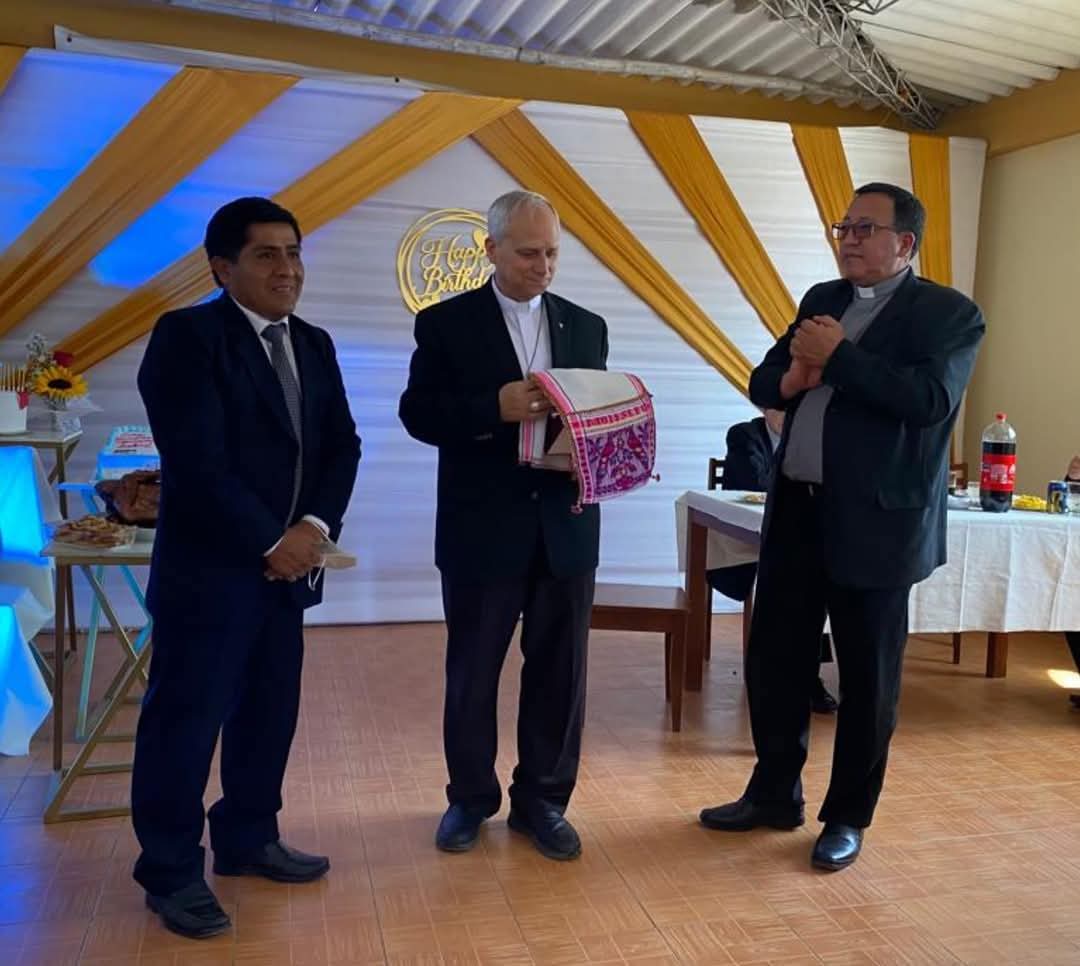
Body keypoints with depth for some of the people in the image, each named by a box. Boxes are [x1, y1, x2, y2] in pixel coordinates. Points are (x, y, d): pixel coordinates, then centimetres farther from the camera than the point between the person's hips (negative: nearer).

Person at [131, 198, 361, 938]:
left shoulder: (314, 345, 12)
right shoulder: (186, 335, -9)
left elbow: (342, 444, 8)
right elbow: (196, 459, -17)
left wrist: (315, 527, -8)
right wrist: (267, 543, -15)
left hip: (289, 562, 7)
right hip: (209, 565, -6)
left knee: (270, 712, 13)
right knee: (185, 719, 1)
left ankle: (248, 838, 30)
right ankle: (172, 873, 15)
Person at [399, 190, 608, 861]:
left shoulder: (586, 327, 9)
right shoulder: (447, 323, 0)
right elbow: (418, 413, -7)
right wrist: (496, 407, -21)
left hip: (566, 527, 3)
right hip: (482, 529, -2)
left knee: (560, 672, 10)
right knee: (472, 672, 11)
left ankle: (542, 800, 27)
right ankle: (471, 797, 30)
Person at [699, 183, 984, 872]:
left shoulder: (949, 312, -4)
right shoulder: (822, 299, 14)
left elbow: (932, 399, -20)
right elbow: (763, 383, 14)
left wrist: (838, 356, -17)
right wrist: (793, 377, -9)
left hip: (876, 521, -6)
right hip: (796, 511, 6)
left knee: (868, 677, 7)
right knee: (774, 659, 12)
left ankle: (849, 817, 24)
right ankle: (774, 794, 30)